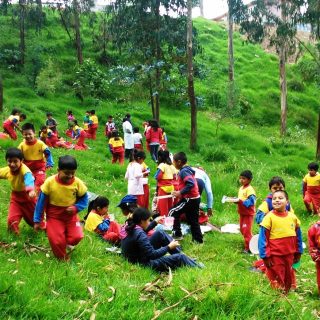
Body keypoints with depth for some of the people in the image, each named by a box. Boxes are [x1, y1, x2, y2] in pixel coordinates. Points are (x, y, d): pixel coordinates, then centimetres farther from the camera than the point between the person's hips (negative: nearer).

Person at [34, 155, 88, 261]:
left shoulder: (77, 183, -15)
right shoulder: (50, 182, -18)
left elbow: (84, 200, -2)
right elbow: (41, 201, -8)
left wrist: (76, 208, -23)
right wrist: (37, 220, -4)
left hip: (71, 215, 2)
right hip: (54, 216, -1)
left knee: (76, 237, -12)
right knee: (57, 241, -12)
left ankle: (65, 243, 25)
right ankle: (63, 257, 21)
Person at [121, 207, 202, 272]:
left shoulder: (130, 227, -1)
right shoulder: (140, 235, -28)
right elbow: (152, 255, -26)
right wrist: (169, 247, -16)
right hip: (144, 263, -10)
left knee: (160, 234, 10)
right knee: (180, 257, -12)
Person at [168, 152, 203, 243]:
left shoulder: (183, 171, -17)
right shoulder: (188, 170, 13)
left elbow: (190, 184, -29)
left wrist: (180, 193, -24)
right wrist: (180, 192, 14)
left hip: (189, 199, -10)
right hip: (195, 198, 10)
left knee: (173, 212, -1)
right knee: (193, 220, 15)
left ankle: (177, 234, 3)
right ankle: (198, 239, 20)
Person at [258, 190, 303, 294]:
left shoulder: (293, 217, -2)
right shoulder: (269, 217, -14)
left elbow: (298, 236, 10)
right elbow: (263, 238, -12)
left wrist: (298, 253, 13)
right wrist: (265, 256, -14)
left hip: (290, 254, 5)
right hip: (275, 255, -4)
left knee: (289, 279, 19)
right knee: (277, 280, 5)